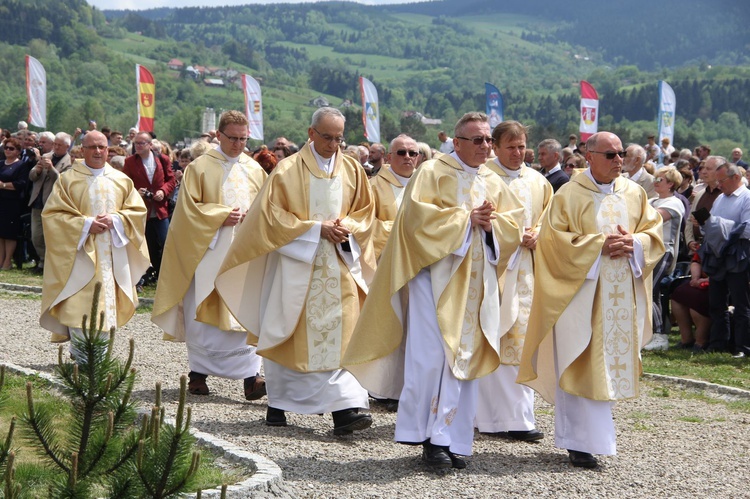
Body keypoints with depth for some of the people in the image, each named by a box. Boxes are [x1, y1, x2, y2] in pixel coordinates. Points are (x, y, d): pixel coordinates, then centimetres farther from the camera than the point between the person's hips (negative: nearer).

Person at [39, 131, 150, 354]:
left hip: (112, 258, 3)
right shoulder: (68, 179, 1)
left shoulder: (121, 180, 10)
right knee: (80, 307, -9)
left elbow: (137, 210, 10)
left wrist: (114, 219, -9)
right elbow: (52, 213, -3)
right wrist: (85, 224, -14)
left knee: (107, 305, 1)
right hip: (79, 255, -3)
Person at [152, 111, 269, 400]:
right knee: (203, 313, 1)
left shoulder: (255, 170, 13)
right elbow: (189, 207, -5)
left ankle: (250, 375, -10)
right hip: (208, 252, -3)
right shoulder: (200, 167, 1)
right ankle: (198, 372, 12)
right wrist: (221, 216, -16)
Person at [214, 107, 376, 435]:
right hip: (295, 262, -2)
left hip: (340, 265, 2)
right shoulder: (288, 170, -3)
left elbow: (365, 211, 13)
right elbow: (272, 214, -7)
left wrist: (346, 229, -9)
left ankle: (345, 408, -13)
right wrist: (316, 228, -15)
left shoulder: (352, 170, 8)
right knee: (288, 334, 5)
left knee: (341, 334, -8)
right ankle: (278, 403, 19)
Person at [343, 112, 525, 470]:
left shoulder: (495, 184, 16)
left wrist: (491, 224, -8)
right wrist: (466, 218, -14)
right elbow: (420, 215, -14)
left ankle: (451, 438, 7)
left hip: (476, 284, 5)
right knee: (430, 356, -11)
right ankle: (428, 437, -4)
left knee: (464, 356, 4)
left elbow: (514, 226, 12)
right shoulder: (432, 173, -1)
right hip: (436, 276, -5)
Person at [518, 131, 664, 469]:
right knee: (580, 365, -7)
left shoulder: (634, 194, 10)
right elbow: (553, 239, -10)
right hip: (580, 292, -5)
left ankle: (580, 436, 17)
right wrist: (599, 245, -17)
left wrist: (633, 243, -10)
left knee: (609, 364, 7)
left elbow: (654, 231, 11)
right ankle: (581, 442, -4)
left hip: (621, 297, 5)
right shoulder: (569, 195, -4)